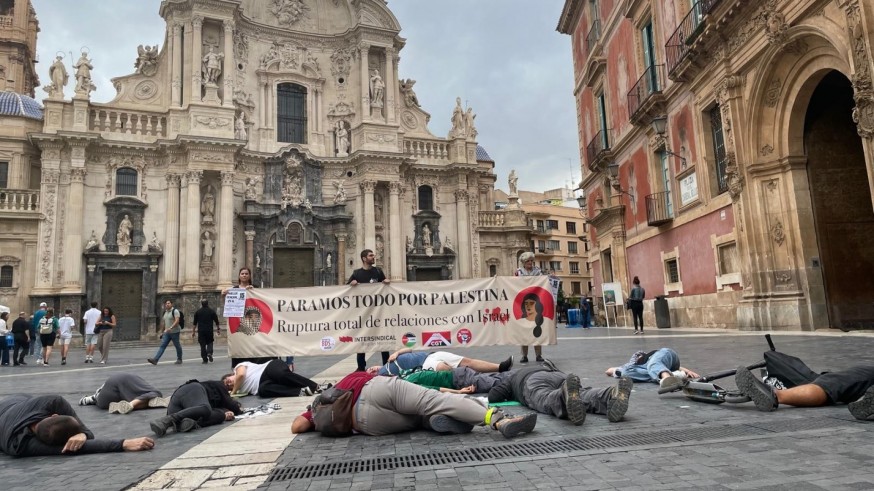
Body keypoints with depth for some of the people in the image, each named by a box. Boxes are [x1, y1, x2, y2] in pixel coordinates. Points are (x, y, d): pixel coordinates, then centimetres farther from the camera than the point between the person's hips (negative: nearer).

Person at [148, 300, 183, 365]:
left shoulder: (175, 311, -9)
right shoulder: (165, 312, 14)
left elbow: (177, 321, -21)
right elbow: (164, 323, 22)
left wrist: (170, 328, -32)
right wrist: (163, 332, 20)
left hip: (174, 332, -7)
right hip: (167, 333, 7)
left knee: (177, 346, 5)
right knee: (162, 346, -4)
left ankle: (179, 360, 18)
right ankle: (155, 360, -13)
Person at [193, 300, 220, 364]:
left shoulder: (198, 311, 4)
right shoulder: (211, 311, 1)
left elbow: (195, 322, 6)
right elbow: (216, 321, 4)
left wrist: (193, 331, 13)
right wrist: (218, 329, 16)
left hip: (201, 330, 1)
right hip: (209, 330, -1)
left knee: (202, 345, 5)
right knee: (210, 342, 14)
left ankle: (205, 359, 4)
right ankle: (209, 353, -14)